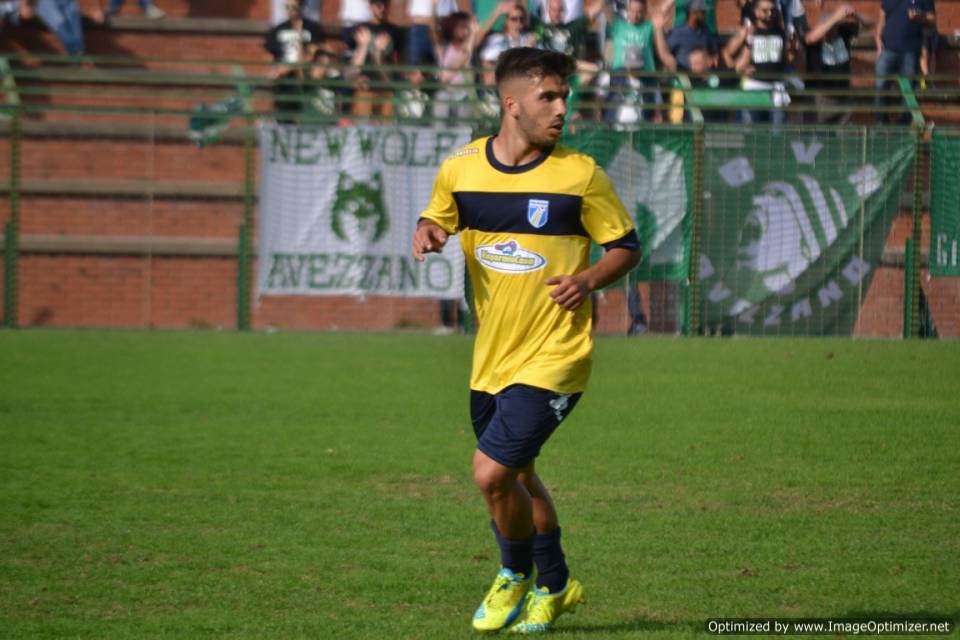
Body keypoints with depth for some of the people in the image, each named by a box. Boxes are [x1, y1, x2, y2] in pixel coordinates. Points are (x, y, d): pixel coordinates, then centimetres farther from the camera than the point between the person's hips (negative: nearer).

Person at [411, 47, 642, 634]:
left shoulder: (580, 174, -9)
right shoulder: (460, 170, -1)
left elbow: (627, 246, 0)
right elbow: (439, 219, 18)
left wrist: (590, 279, -19)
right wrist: (428, 232, -5)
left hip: (552, 358, -5)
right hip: (491, 358, 5)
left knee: (492, 471, -15)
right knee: (517, 478, 19)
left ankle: (517, 575, 13)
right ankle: (554, 586, 40)